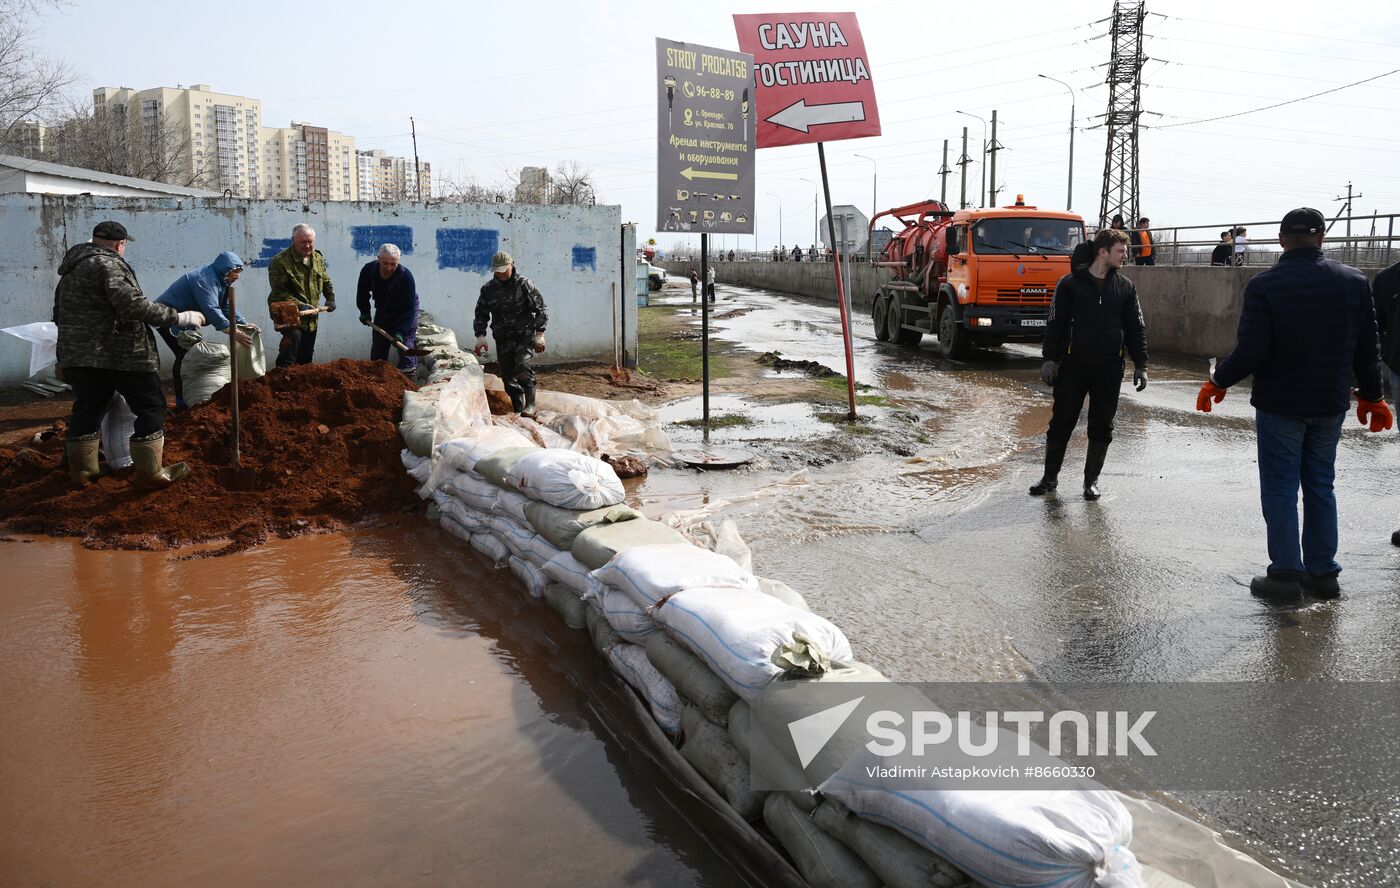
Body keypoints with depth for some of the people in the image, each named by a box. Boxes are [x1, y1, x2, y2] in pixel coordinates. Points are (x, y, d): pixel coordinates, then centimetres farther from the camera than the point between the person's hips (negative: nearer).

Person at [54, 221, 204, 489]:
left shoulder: (71, 269, 16)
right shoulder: (108, 265, -13)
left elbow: (59, 313, 22)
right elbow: (133, 305, -23)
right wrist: (180, 318, -19)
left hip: (77, 355, 9)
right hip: (123, 355, -9)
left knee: (87, 409, 18)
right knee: (151, 408, 0)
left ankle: (81, 470, 26)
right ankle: (149, 473, 1)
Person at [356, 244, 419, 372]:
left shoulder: (406, 276, -33)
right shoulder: (368, 270, -21)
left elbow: (409, 308, -32)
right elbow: (362, 293, 2)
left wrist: (401, 331, -39)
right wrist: (365, 312, -2)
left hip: (404, 314, -4)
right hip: (382, 311, 4)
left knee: (405, 347, -14)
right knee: (377, 349, 11)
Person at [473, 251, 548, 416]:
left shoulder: (523, 284, -5)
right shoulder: (488, 289, 6)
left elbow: (539, 309, -4)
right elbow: (481, 314, 12)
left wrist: (539, 334, -11)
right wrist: (480, 336, -2)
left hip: (524, 335, -4)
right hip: (503, 339, 4)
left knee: (522, 366, -25)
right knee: (508, 376, 2)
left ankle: (530, 404, -14)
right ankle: (518, 410, 11)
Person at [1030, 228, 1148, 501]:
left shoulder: (1125, 287, 7)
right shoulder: (1070, 283, -2)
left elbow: (1136, 328, 10)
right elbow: (1055, 323, 0)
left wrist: (1140, 365, 4)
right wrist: (1049, 358, -8)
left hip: (1110, 368, 2)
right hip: (1073, 365, -2)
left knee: (1102, 427, 5)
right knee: (1061, 422, 4)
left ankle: (1091, 480, 18)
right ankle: (1050, 477, 17)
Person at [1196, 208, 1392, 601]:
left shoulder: (1264, 285, -14)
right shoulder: (1354, 281, 0)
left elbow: (1250, 351, -17)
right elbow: (1368, 348, 5)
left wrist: (1217, 382, -2)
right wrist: (1371, 397, 17)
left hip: (1280, 406, -4)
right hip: (1330, 406, 4)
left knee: (1280, 488, 4)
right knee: (1320, 486, 15)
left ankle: (1287, 574, 7)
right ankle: (1323, 572, 20)